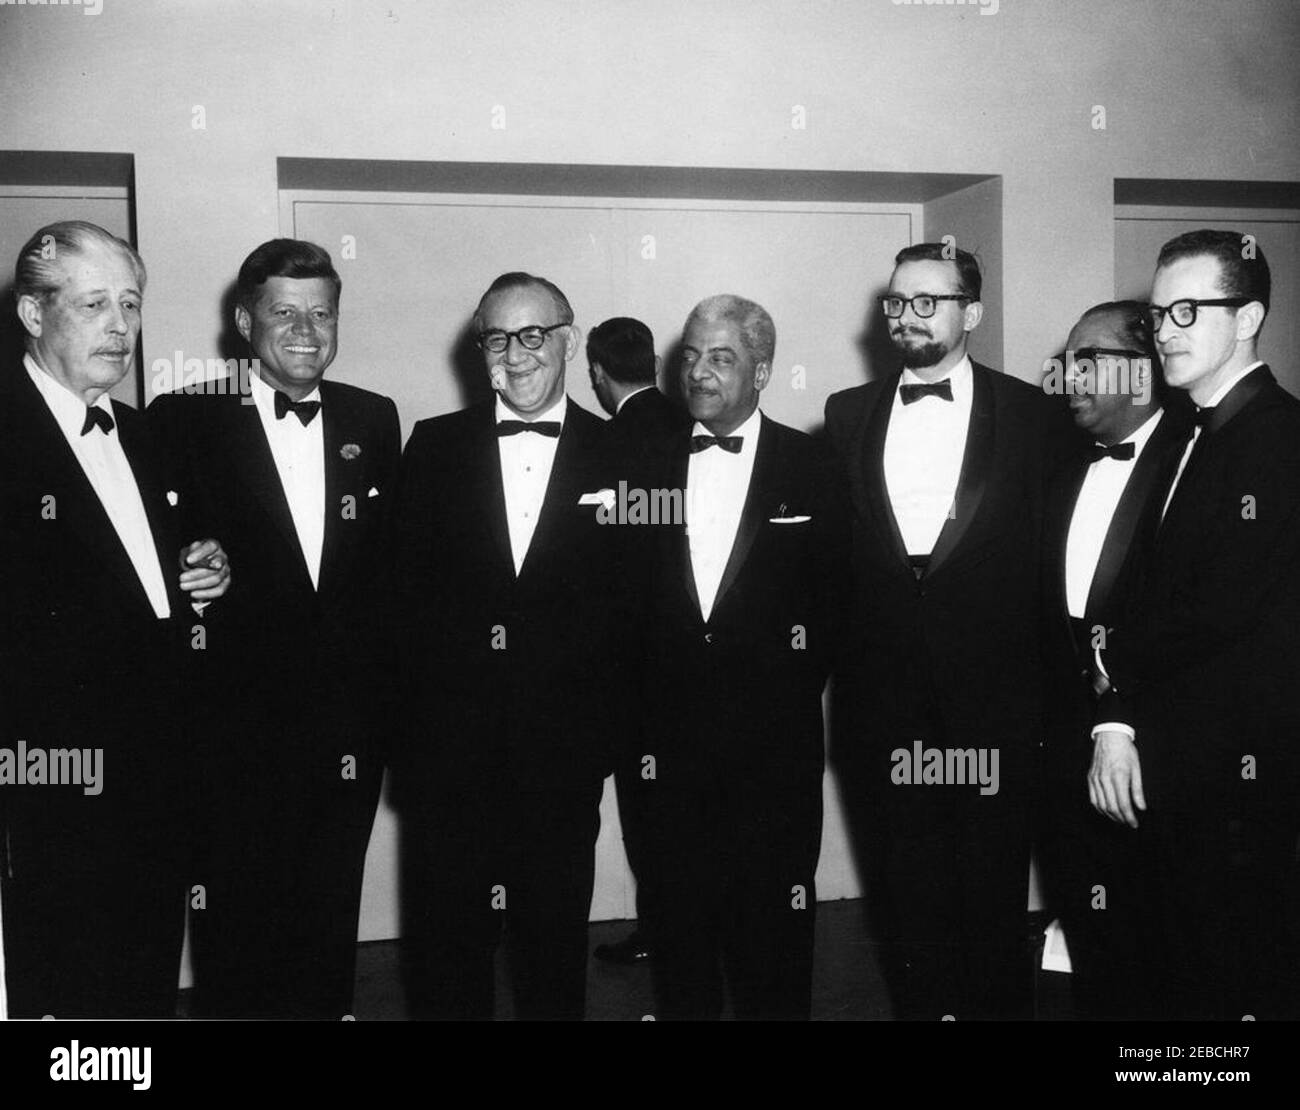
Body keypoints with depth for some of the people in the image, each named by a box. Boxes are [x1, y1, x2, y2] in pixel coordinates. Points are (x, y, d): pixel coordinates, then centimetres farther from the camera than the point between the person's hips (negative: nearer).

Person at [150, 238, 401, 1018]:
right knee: (239, 926, 9)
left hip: (348, 727, 3)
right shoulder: (185, 420, -4)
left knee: (331, 923, 14)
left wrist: (383, 696, 3)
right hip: (239, 727, -3)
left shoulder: (374, 421, 7)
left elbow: (388, 563, 8)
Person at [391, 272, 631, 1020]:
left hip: (564, 752, -1)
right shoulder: (435, 445, 5)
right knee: (446, 941, 10)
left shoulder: (620, 457, 2)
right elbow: (404, 585, 5)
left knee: (556, 942, 11)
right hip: (450, 748, 1)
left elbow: (633, 604, 1)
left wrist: (605, 726, -4)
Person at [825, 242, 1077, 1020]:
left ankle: (996, 1005, 25)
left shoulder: (1035, 416, 0)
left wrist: (1050, 682, -5)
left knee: (992, 890, 7)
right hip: (882, 694, 2)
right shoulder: (848, 415, 8)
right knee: (905, 894, 12)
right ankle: (922, 1004, 28)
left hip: (994, 696, -2)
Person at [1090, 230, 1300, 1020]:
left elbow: (1228, 607, -21)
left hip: (1233, 773, -8)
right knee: (1175, 976, 17)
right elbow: (1153, 594, 10)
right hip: (1160, 766, 8)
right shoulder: (1190, 437, 14)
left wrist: (1114, 657, -6)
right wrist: (1113, 720, -2)